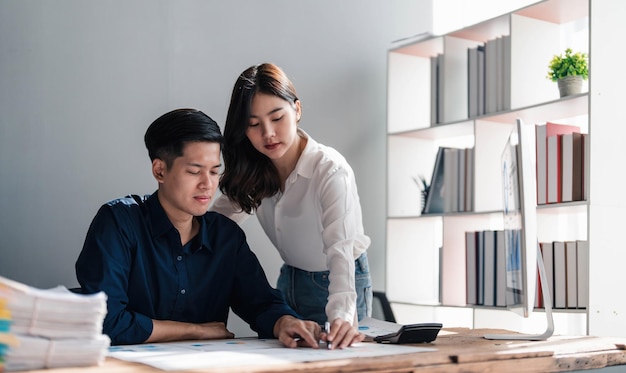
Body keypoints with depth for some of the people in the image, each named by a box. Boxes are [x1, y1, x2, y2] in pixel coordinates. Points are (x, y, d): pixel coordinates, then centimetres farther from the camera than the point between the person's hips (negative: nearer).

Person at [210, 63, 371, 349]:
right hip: (289, 280, 5)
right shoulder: (254, 173, -7)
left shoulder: (330, 171, -27)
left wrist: (342, 314, -53)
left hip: (339, 283, -5)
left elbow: (340, 248, -39)